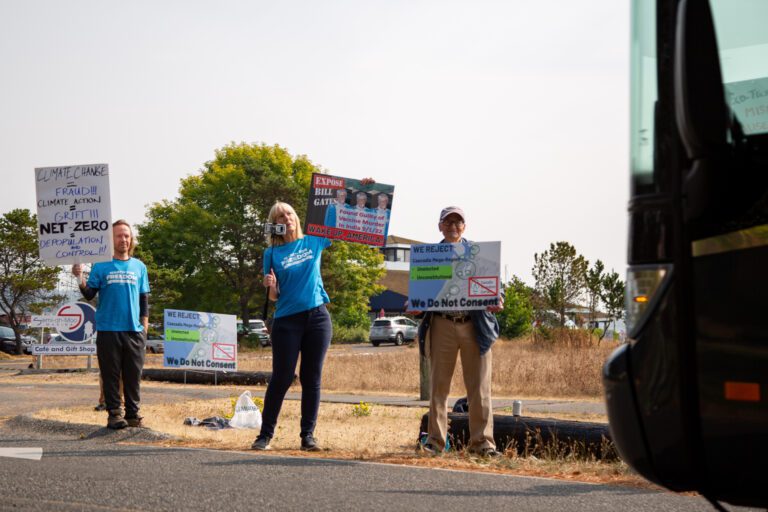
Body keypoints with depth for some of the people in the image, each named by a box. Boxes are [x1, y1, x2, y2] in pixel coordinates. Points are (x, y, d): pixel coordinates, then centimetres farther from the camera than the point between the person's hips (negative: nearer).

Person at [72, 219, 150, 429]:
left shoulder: (139, 267, 11)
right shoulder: (101, 265, 3)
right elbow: (90, 294, -1)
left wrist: (144, 325, 7)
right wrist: (80, 279, -18)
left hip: (134, 330, 2)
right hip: (108, 330, -2)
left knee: (133, 375, 4)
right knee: (111, 375, 0)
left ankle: (133, 413, 10)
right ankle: (114, 413, 5)